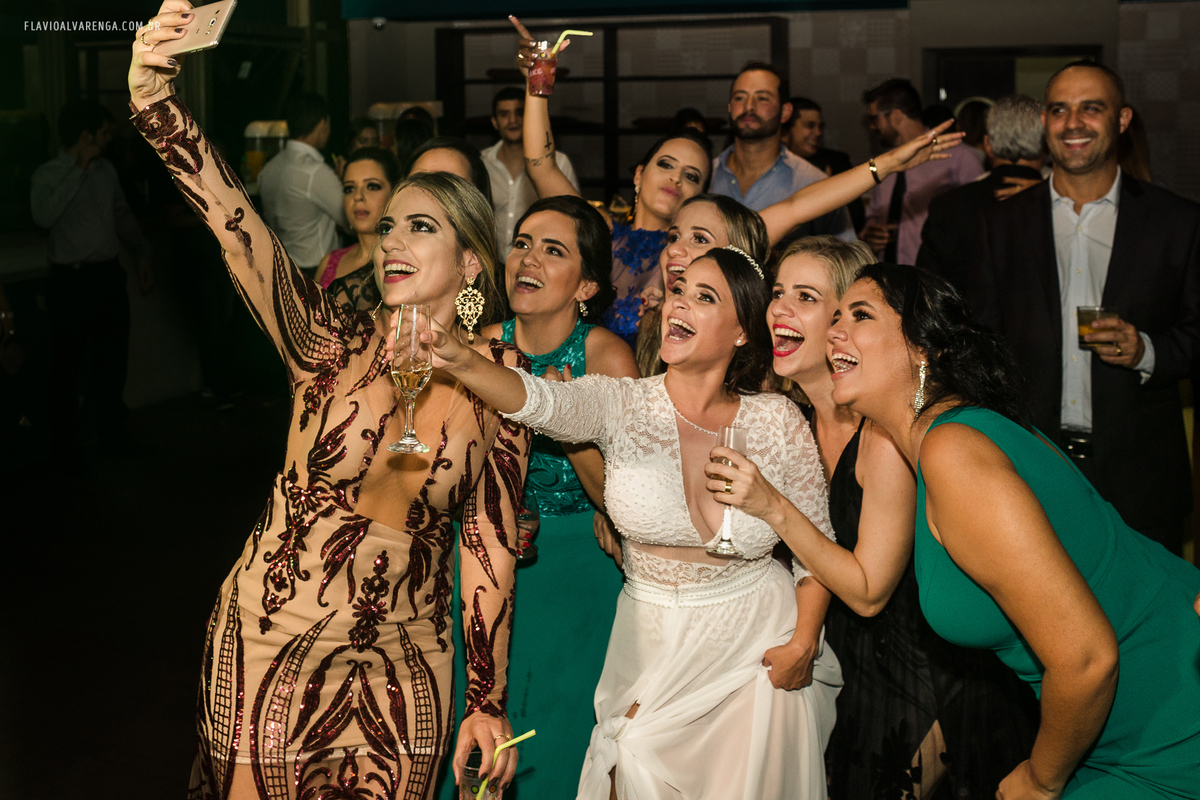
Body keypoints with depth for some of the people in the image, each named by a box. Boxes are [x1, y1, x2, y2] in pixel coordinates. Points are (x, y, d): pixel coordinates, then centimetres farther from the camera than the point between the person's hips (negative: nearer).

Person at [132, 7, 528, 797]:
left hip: (405, 659, 1)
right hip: (272, 637, 0)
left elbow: (490, 543, -1)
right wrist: (156, 102, -42)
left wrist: (488, 703, 1)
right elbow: (233, 221, -26)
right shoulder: (333, 344, -10)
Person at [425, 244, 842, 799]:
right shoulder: (622, 404, -10)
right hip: (653, 632, 1)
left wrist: (804, 643, -9)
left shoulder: (777, 421, -8)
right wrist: (460, 362, -49)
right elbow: (540, 401, -30)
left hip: (756, 633, 0)